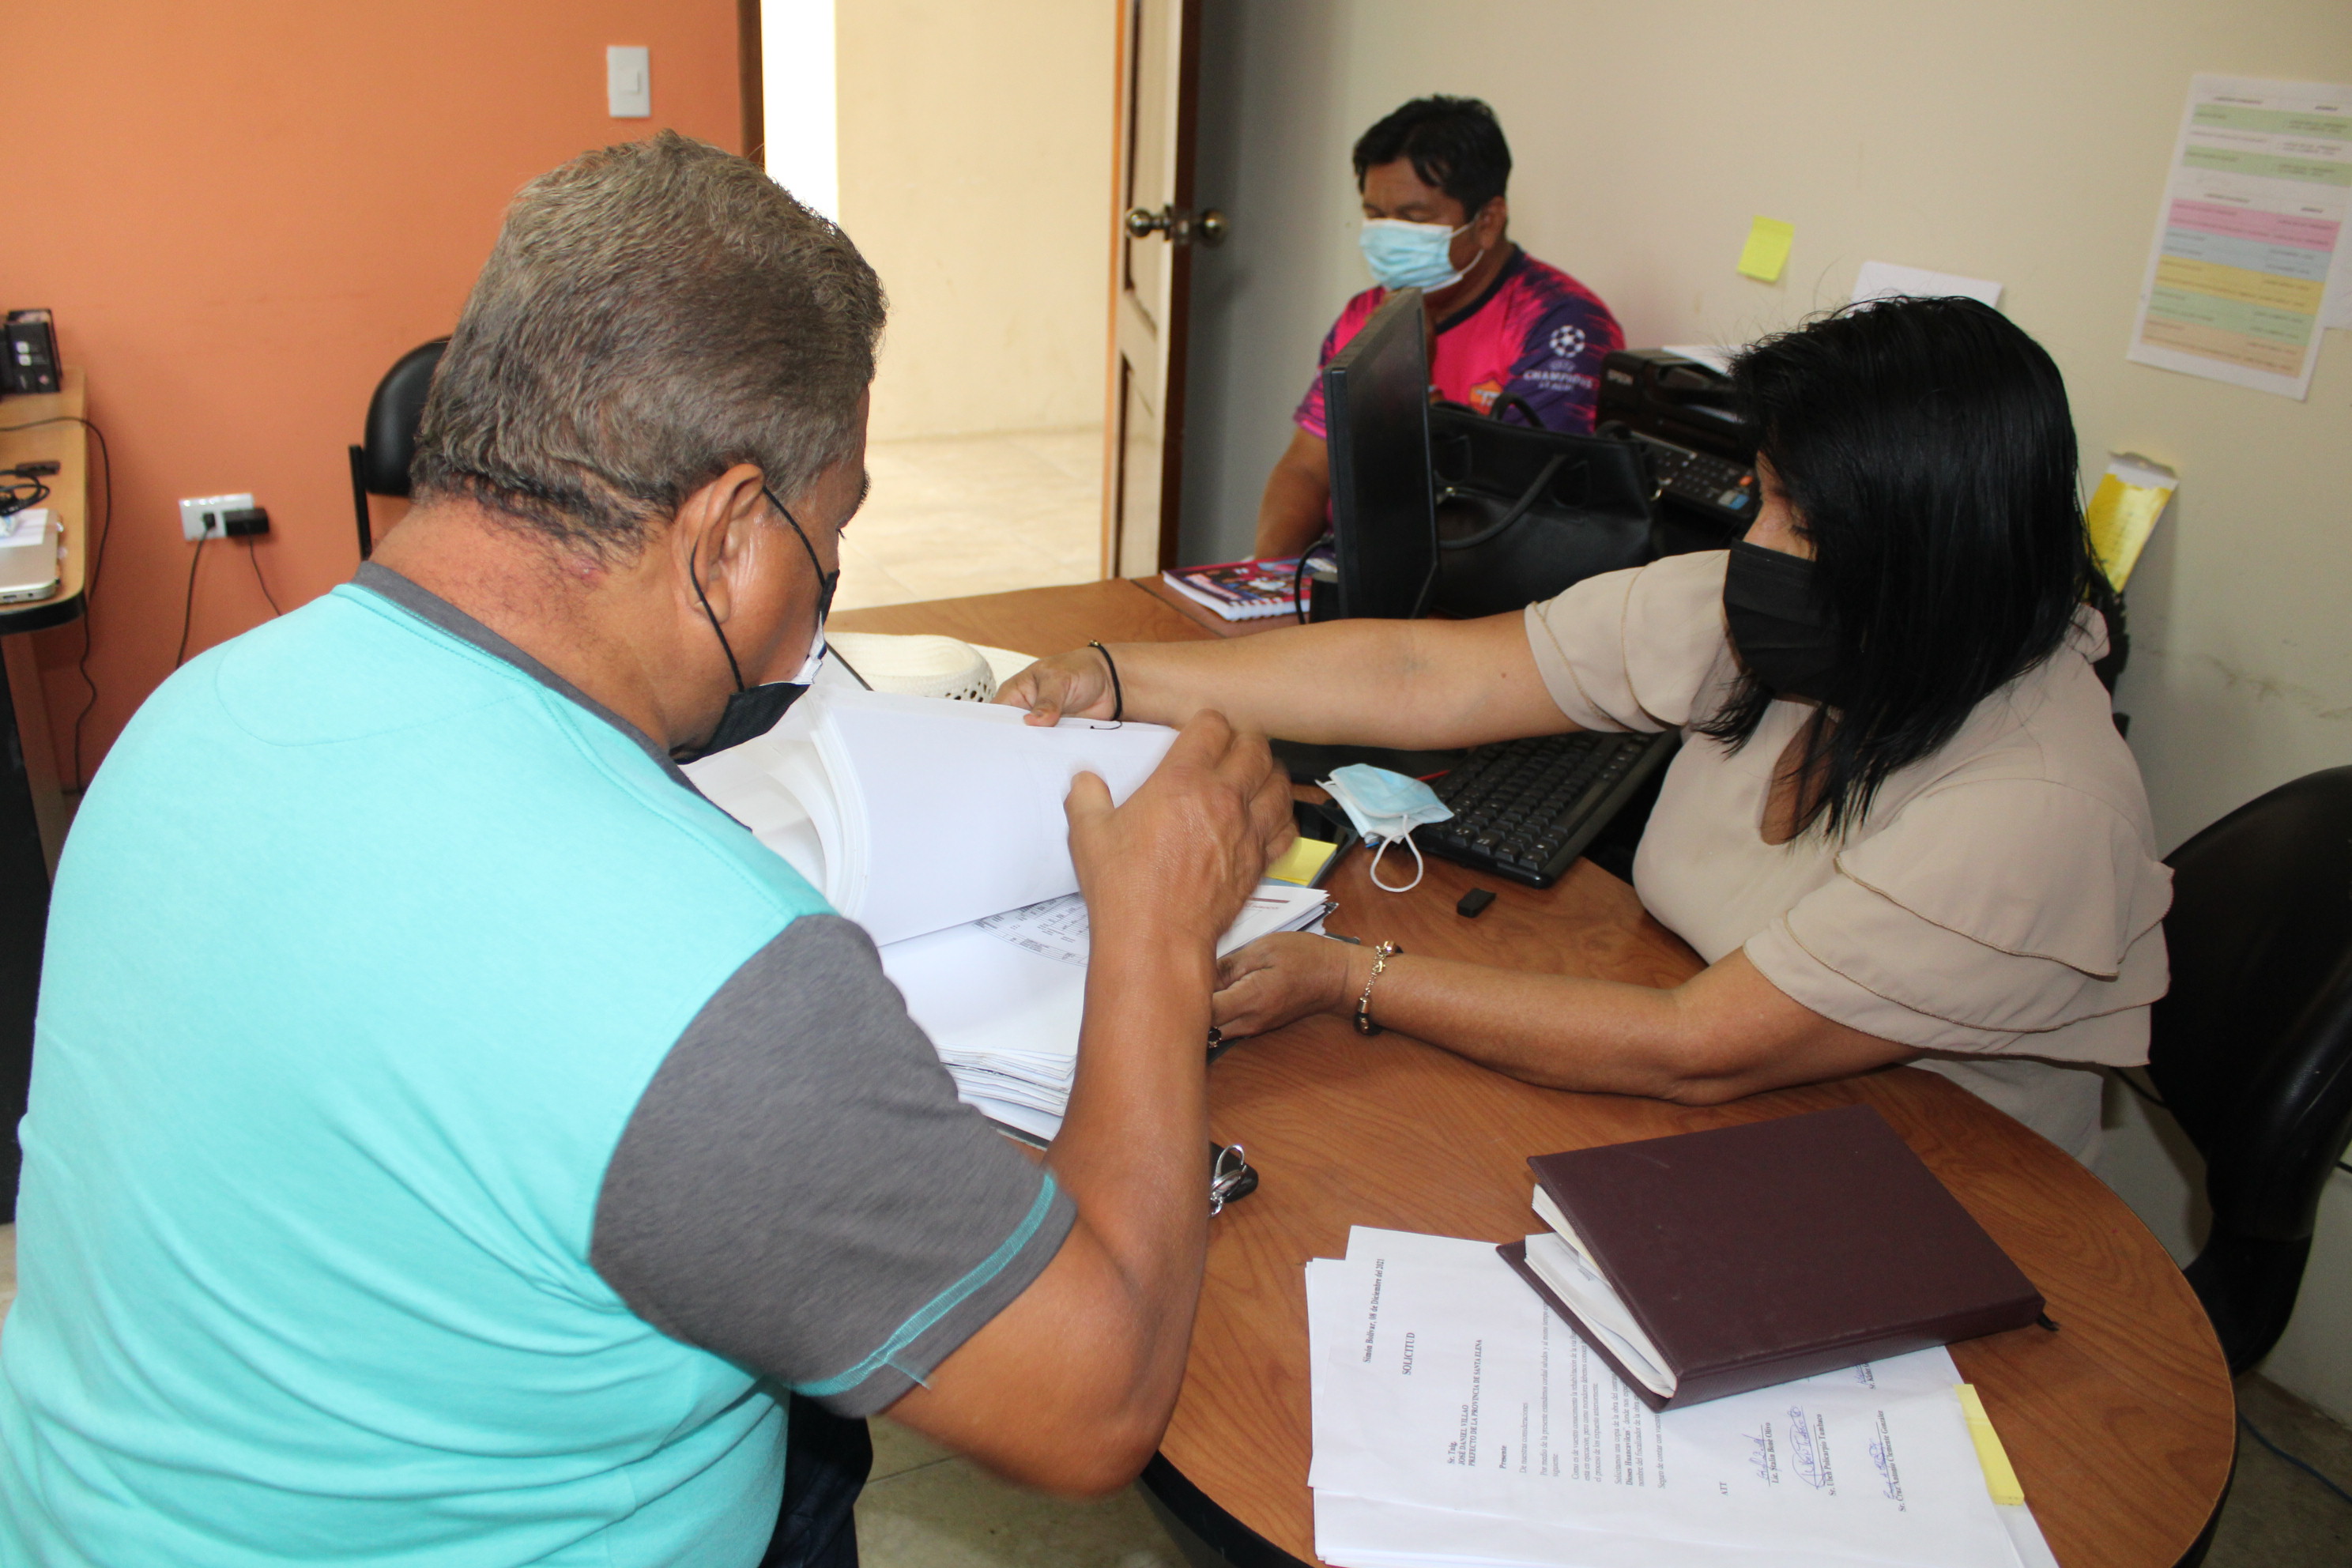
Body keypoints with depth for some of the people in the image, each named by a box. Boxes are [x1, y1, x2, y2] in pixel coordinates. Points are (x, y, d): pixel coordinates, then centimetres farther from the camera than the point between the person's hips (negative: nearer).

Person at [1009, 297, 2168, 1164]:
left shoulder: (2034, 817, -29)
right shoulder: (1734, 619, -11)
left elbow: (1696, 1051, -30)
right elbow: (1424, 674, -11)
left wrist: (1349, 981, -30)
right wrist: (1113, 680, -13)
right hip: (1703, 1131, 5)